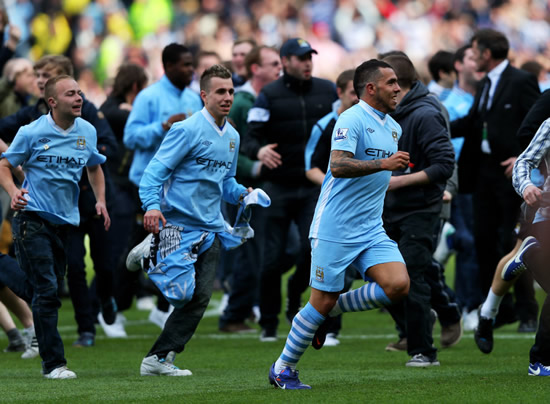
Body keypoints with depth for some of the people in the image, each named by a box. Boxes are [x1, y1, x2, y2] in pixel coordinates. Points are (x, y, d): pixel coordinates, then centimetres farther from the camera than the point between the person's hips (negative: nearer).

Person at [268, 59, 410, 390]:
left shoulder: (393, 128, 14)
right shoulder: (352, 120, -12)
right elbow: (339, 165, -27)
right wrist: (383, 164, -33)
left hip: (371, 231, 7)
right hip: (335, 229, -7)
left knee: (398, 285, -13)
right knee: (323, 301, -4)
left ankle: (331, 311, 9)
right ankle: (283, 369, 13)